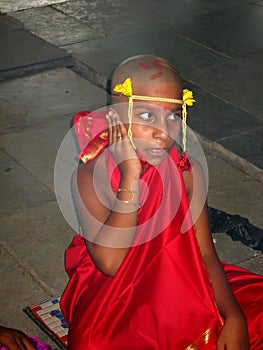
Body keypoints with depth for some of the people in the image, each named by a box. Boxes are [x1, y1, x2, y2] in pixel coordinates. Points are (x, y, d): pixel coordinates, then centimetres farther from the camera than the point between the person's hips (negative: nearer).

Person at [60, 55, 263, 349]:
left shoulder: (187, 172, -8)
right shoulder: (93, 174, -19)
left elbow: (205, 254, -7)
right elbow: (109, 263, -30)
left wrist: (234, 318, -22)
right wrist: (131, 178, -33)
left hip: (177, 286, 3)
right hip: (111, 297, -3)